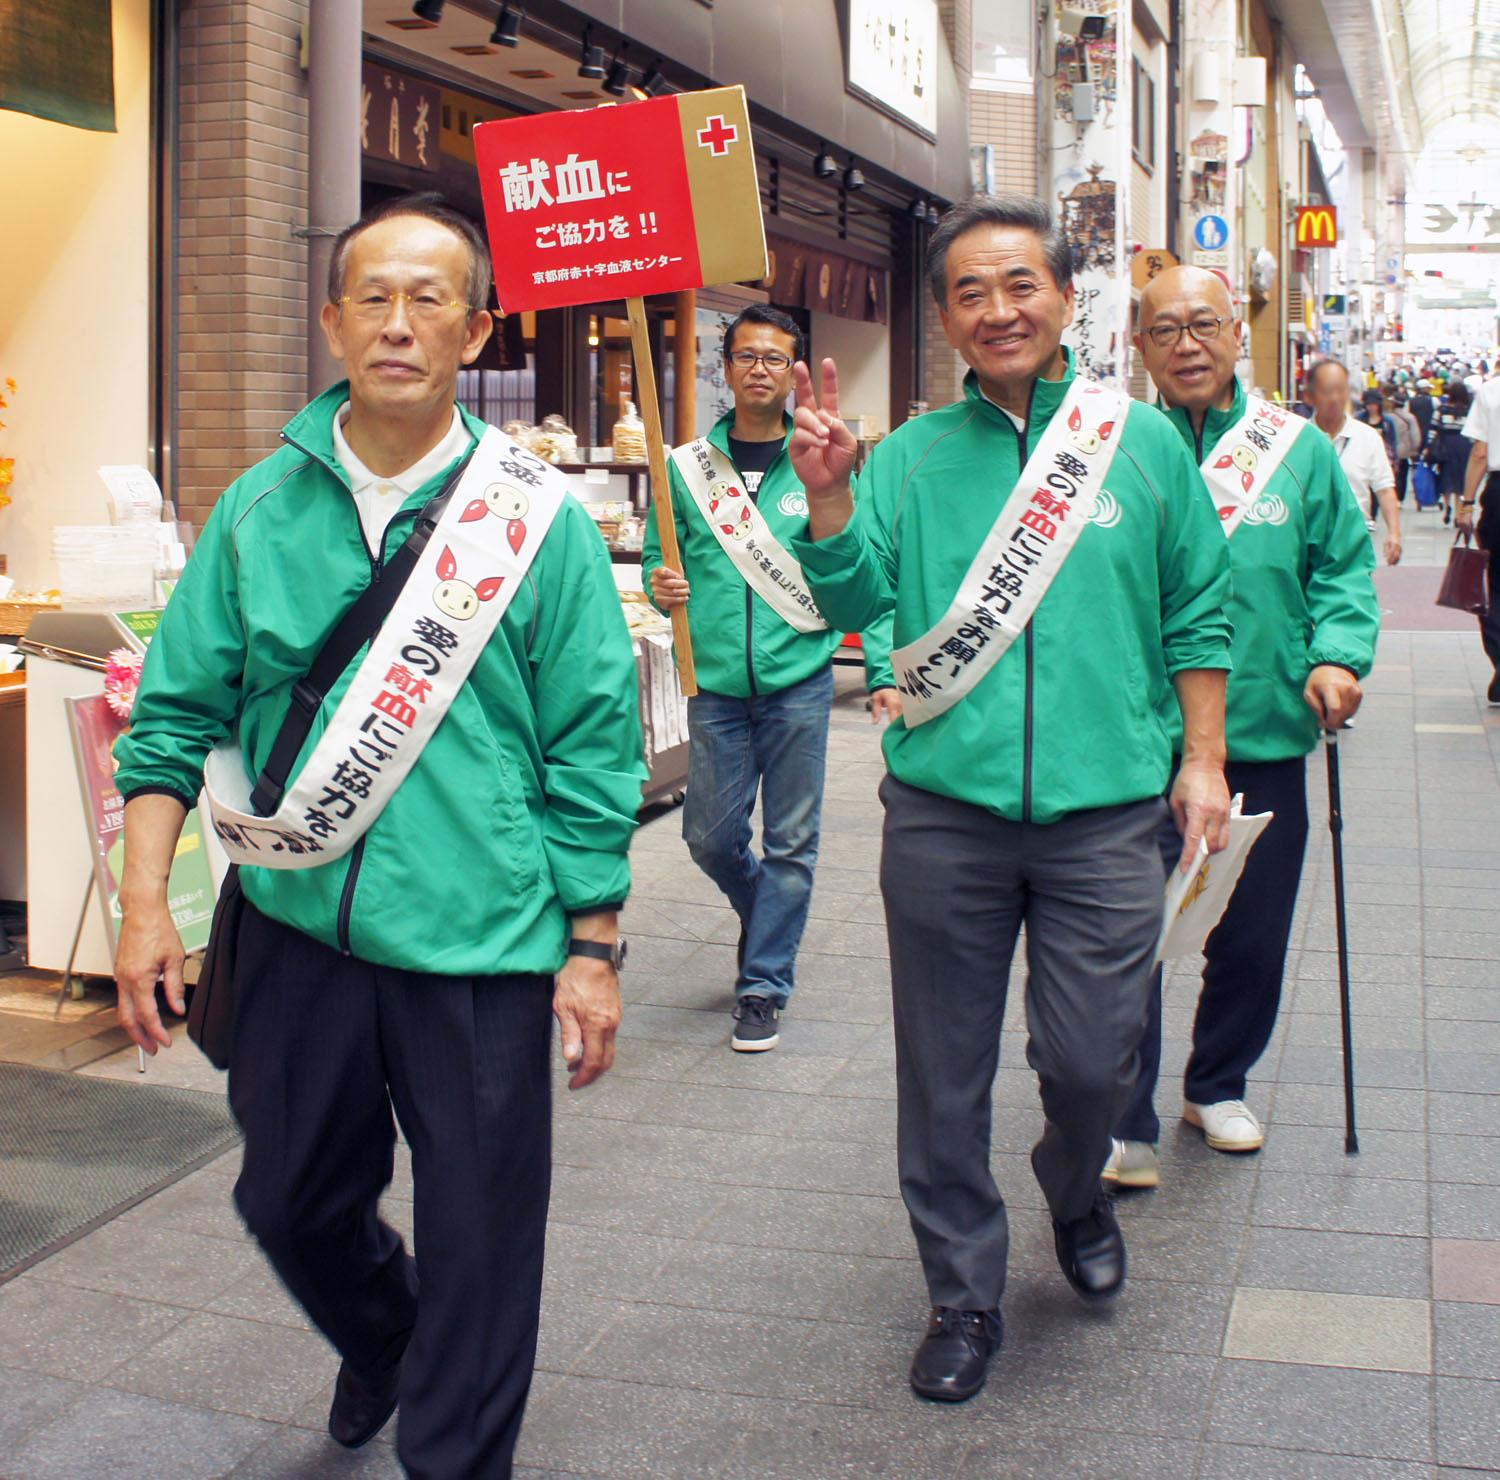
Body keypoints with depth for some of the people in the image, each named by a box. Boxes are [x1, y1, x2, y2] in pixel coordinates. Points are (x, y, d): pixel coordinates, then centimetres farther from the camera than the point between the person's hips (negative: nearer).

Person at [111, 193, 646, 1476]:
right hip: (298, 931, 4)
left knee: (478, 1244, 5)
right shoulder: (261, 508, 3)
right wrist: (145, 901, -3)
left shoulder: (538, 519, -5)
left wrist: (593, 948, -6)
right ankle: (380, 1340, 52)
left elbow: (591, 748, -4)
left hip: (479, 944, -3)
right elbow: (179, 711, 5)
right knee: (291, 1201, 20)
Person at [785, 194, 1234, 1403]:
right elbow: (857, 599, -3)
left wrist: (1203, 760, 4)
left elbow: (1199, 614, 9)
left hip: (1105, 810, -1)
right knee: (945, 1071, 8)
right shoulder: (913, 456, 6)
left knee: (1091, 1058, 1)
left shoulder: (1143, 442, 6)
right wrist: (828, 497, -19)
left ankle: (1076, 1194, 37)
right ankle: (964, 1293, 27)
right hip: (946, 811, 1)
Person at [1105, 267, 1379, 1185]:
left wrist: (1338, 655, -8)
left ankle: (1219, 1085, 37)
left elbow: (1343, 565, 9)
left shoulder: (1299, 451, 5)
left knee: (1254, 936, 15)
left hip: (1265, 738, 3)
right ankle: (1124, 1123, 9)